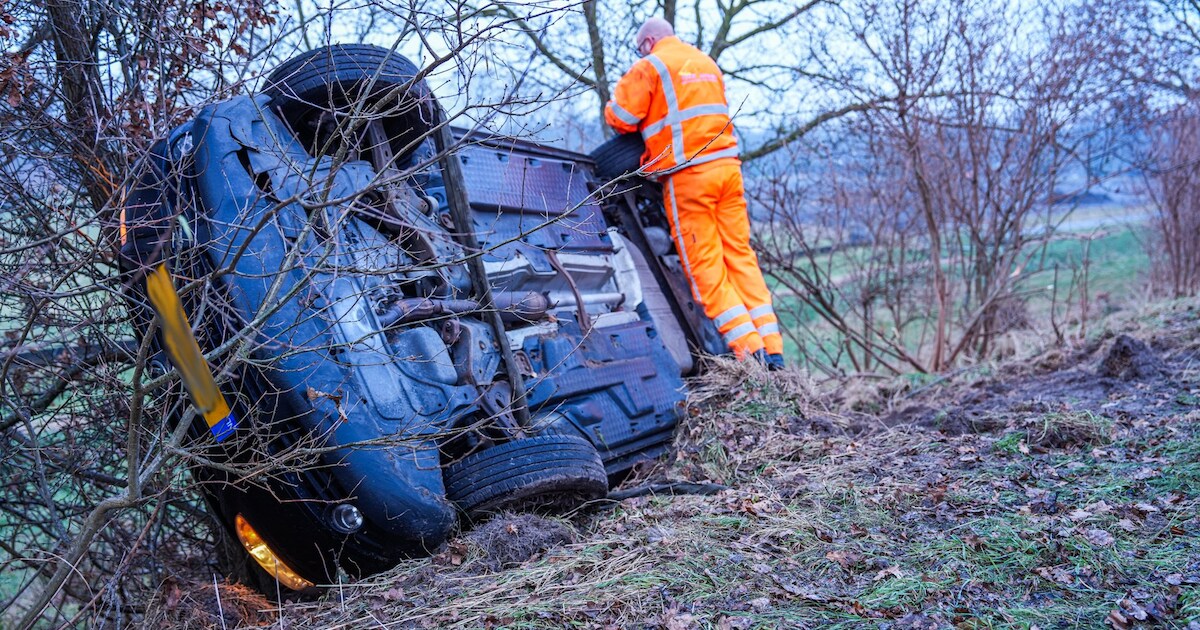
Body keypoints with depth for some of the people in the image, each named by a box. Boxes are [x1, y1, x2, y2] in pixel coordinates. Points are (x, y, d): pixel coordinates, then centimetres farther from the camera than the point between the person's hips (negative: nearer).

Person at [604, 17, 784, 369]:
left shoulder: (650, 66, 0)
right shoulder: (708, 63, 22)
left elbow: (618, 117, -4)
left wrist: (644, 123, 17)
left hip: (688, 175, -6)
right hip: (727, 166, 7)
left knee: (704, 264, -2)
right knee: (740, 255, 7)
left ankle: (749, 350, -9)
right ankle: (772, 349, 3)